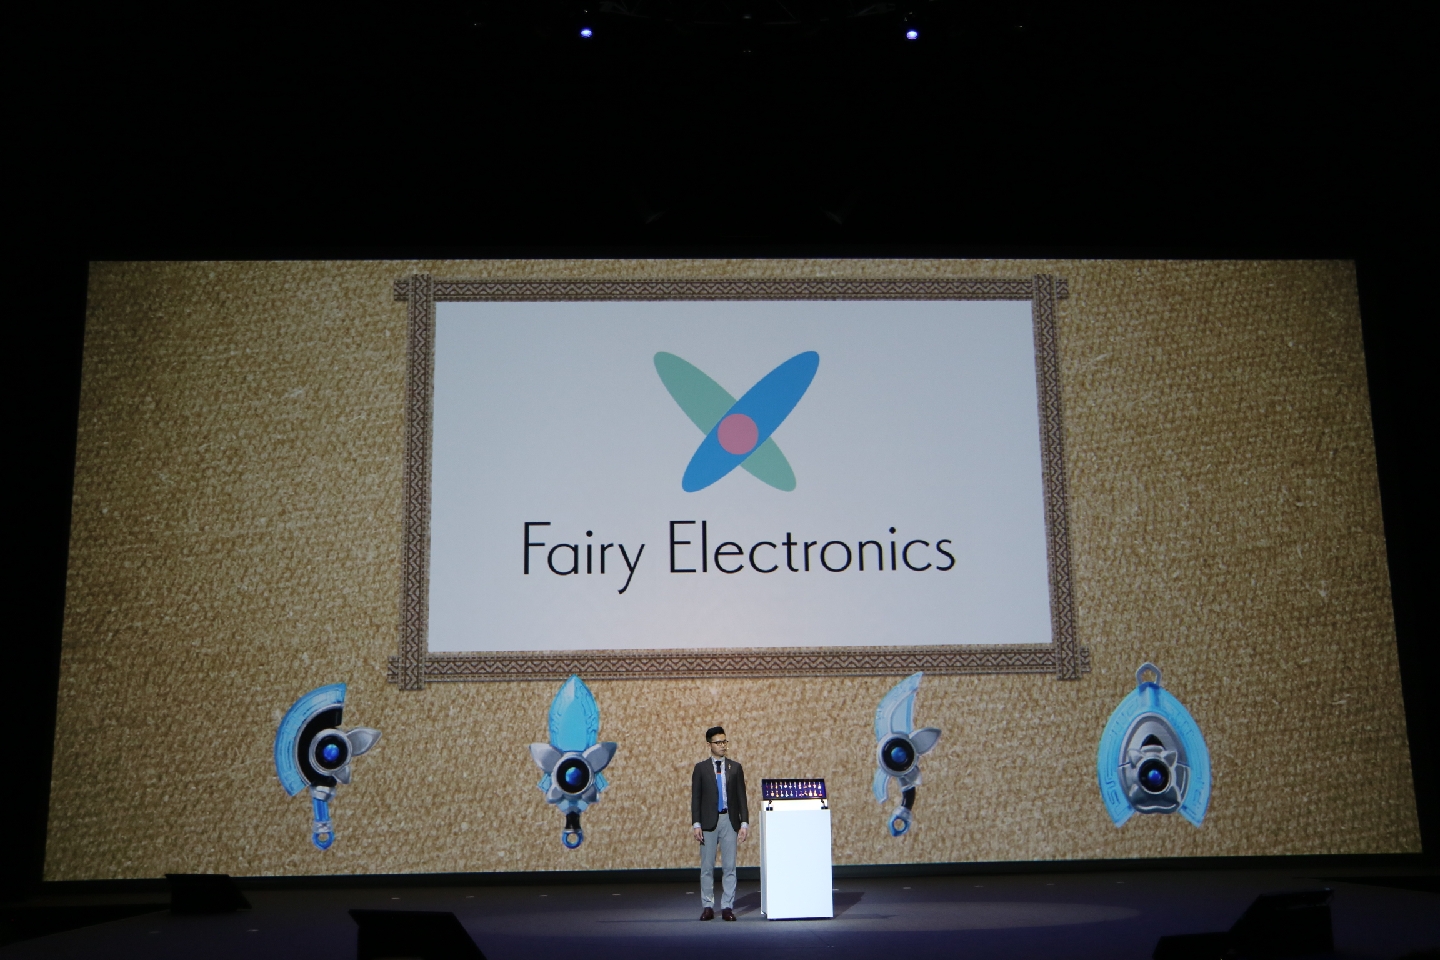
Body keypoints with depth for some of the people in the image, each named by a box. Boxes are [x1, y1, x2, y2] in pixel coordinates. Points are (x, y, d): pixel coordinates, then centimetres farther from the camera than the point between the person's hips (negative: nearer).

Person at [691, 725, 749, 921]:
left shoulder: (735, 767, 7)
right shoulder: (701, 768, 4)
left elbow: (741, 797, 6)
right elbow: (695, 798, 2)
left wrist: (744, 823, -1)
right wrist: (696, 824, -6)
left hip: (730, 820, 1)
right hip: (708, 822, -1)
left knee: (729, 866, 2)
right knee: (707, 867, 3)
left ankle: (727, 906, 9)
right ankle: (707, 906, 11)